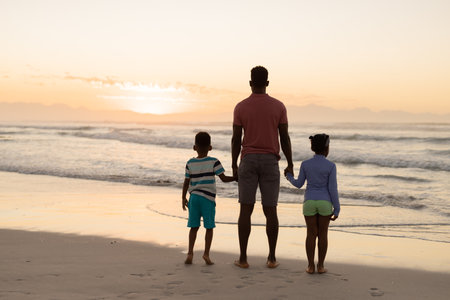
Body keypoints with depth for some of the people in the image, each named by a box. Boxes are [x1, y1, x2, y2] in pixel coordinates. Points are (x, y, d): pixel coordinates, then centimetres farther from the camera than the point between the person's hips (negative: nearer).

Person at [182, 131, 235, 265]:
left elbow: (186, 182, 7)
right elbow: (224, 178, -6)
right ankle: (206, 253, 0)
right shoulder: (213, 162, -4)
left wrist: (183, 198, 15)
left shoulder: (190, 163, 4)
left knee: (194, 226, 9)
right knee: (209, 227, 5)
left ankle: (190, 253, 2)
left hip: (194, 197, 3)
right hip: (208, 198, -3)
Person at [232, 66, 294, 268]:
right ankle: (272, 258, 7)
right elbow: (285, 138, -2)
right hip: (270, 162, 0)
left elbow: (236, 139, -2)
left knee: (246, 210, 3)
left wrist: (234, 166, 7)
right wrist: (290, 164, 5)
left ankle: (243, 257, 2)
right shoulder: (278, 106, -1)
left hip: (248, 161, 0)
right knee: (270, 211, 6)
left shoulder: (240, 107, -2)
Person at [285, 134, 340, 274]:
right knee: (323, 234, 7)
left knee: (311, 234, 7)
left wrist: (289, 177, 29)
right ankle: (320, 266, 8)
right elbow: (332, 188, -7)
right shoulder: (331, 166, -6)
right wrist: (337, 209, -1)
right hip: (325, 203, -1)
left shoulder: (305, 164, -1)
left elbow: (299, 184, 8)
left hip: (309, 203, 1)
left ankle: (311, 266, 6)